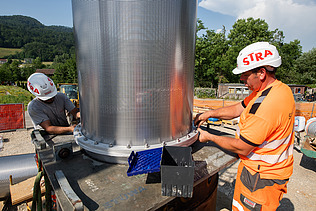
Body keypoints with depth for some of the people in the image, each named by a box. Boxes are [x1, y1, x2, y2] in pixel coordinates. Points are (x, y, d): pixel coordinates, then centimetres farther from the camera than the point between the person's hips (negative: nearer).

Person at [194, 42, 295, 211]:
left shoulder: (266, 105, -32)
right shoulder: (280, 88, 2)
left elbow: (241, 148, -24)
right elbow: (237, 109, 6)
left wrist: (209, 137, -12)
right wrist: (209, 114, -1)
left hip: (262, 177, -9)